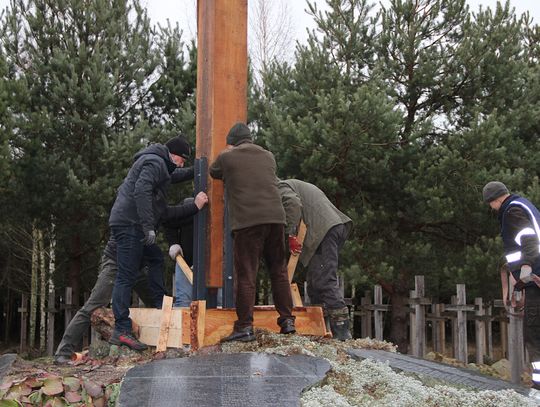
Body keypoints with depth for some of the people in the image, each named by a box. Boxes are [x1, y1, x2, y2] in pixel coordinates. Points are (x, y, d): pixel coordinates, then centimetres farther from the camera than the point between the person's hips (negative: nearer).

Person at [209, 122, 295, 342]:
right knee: (279, 271, 12)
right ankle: (287, 320, 13)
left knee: (246, 275, -1)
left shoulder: (227, 157, 7)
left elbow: (213, 172, 26)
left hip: (247, 222, -4)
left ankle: (245, 327, -3)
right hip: (276, 218, 4)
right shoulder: (268, 156, 19)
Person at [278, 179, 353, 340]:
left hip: (324, 230, -10)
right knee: (315, 280, 13)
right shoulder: (296, 185, 37)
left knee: (324, 281, -13)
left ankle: (342, 334, -18)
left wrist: (290, 234, -16)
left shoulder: (280, 187, 7)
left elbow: (293, 203, -15)